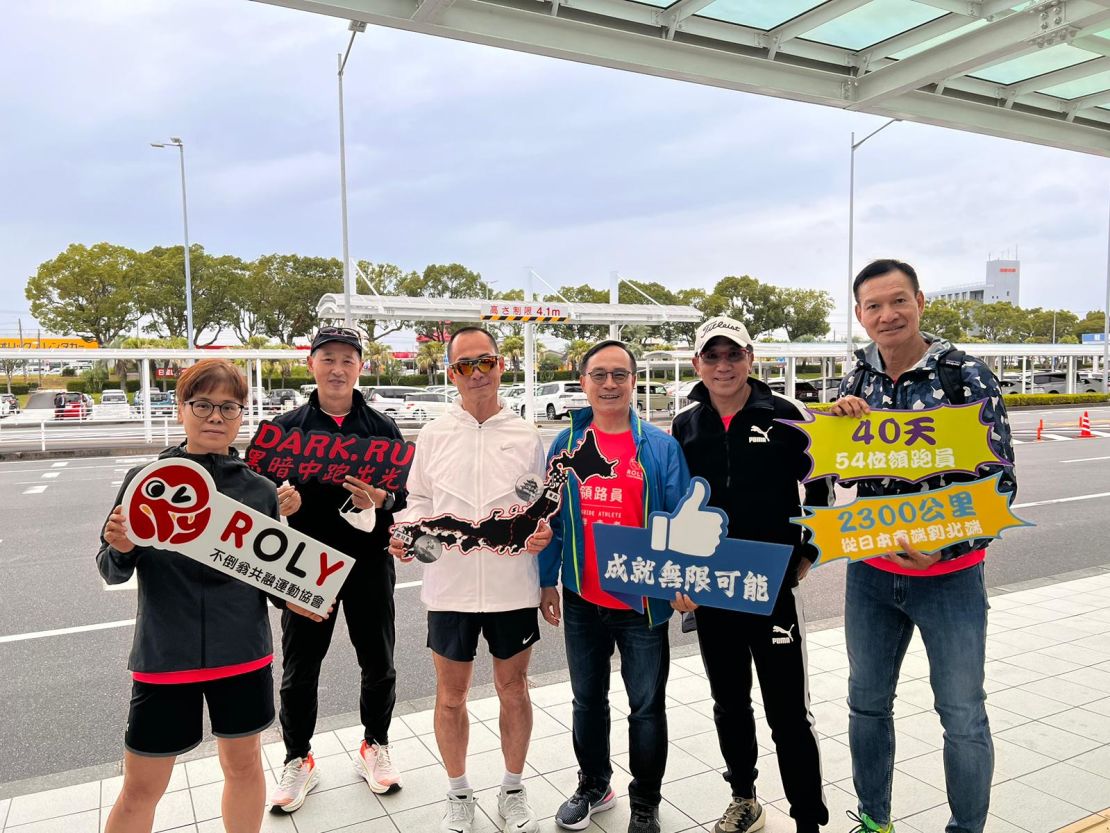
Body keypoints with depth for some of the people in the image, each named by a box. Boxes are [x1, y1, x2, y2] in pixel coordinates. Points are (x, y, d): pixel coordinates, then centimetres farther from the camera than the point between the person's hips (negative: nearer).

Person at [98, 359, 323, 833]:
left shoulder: (260, 489, -1)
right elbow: (113, 572, 0)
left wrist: (288, 599, -12)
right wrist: (119, 549, -22)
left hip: (243, 653, 2)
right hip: (164, 657, -1)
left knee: (243, 764, 17)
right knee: (140, 789, 10)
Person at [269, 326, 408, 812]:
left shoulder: (382, 427, 3)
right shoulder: (287, 426, 3)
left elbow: (406, 494, -1)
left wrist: (382, 501, -22)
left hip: (369, 563, 0)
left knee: (378, 666, 13)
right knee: (299, 671, 10)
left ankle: (375, 747, 35)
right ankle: (298, 761, 31)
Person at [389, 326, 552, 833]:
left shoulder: (526, 436, 0)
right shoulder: (433, 435, 1)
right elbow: (418, 500, 7)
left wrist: (545, 530, -15)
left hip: (513, 586, 0)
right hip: (449, 586, 1)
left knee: (513, 688, 14)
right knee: (451, 693, 13)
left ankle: (513, 790, 36)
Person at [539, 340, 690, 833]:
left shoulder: (661, 447, -5)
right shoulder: (566, 445, 2)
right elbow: (551, 519, 5)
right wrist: (547, 581, 3)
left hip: (643, 601, -2)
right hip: (581, 599, 3)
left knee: (647, 706, 11)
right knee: (587, 699, 19)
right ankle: (593, 786, 40)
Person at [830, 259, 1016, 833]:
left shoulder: (966, 376, -11)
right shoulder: (857, 382, 1)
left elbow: (999, 482, -12)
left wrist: (943, 547, -25)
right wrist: (838, 423, -12)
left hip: (949, 575, -4)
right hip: (870, 571, 4)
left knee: (963, 716, 7)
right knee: (868, 703, 16)